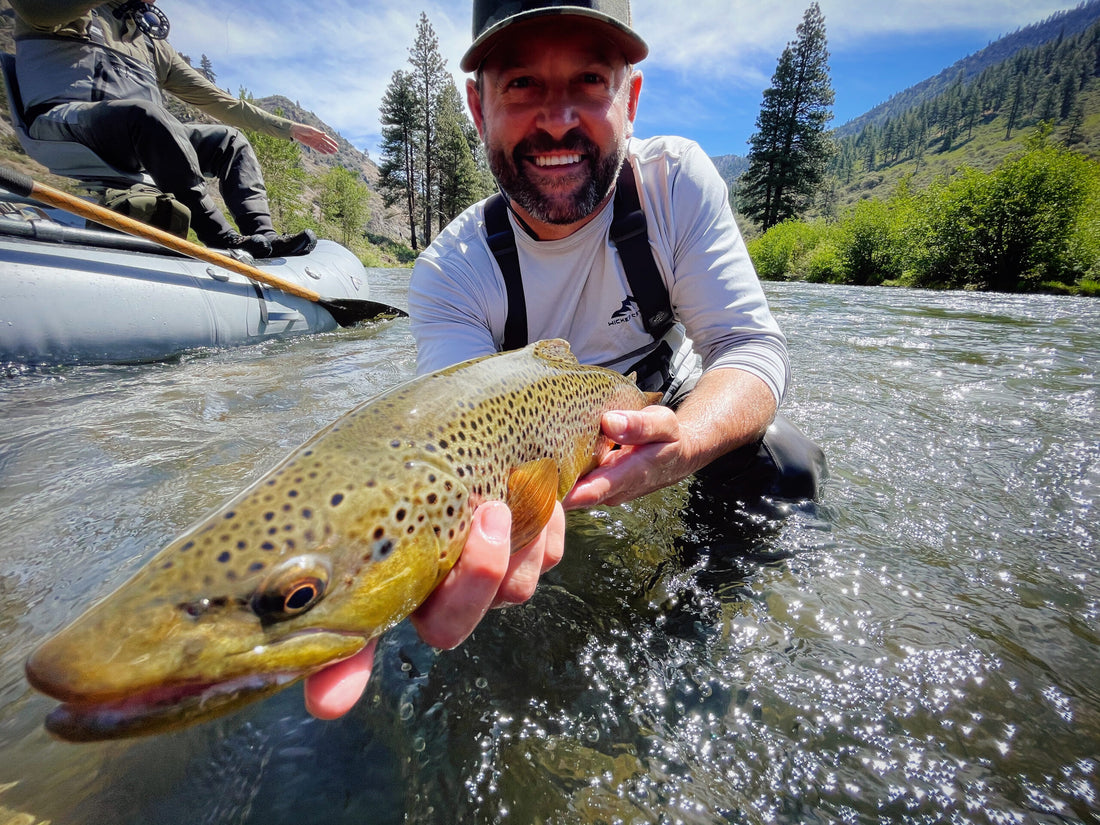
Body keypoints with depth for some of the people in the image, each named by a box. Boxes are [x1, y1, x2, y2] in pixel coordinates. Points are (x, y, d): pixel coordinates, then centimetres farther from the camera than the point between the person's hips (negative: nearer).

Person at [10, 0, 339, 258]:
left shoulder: (152, 44, 30)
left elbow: (218, 101, 27)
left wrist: (287, 128, 23)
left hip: (141, 139, 7)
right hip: (64, 119, -6)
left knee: (231, 140, 1)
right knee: (145, 113, -34)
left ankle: (263, 237, -25)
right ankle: (226, 241, -42)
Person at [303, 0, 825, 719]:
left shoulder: (677, 180, -18)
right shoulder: (451, 272, -21)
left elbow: (755, 346, -21)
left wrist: (684, 442, -44)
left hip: (682, 416, 1)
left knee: (788, 465, -19)